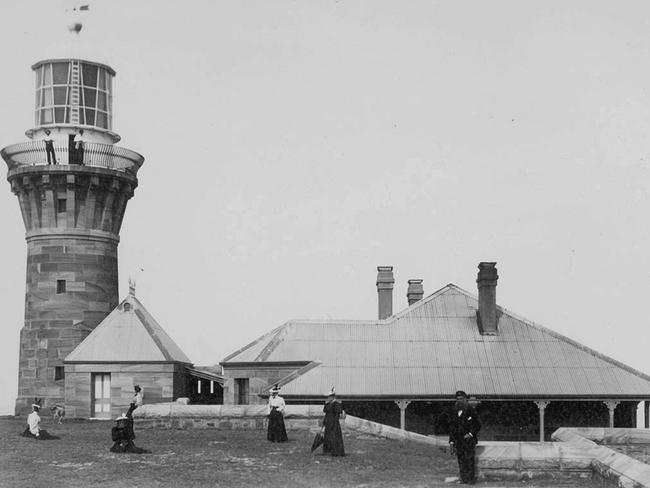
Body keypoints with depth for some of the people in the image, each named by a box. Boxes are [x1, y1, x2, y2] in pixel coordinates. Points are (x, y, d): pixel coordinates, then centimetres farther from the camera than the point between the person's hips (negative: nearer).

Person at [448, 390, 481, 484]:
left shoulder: (471, 411, -4)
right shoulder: (454, 412, 11)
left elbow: (478, 425, -1)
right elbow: (451, 427, 16)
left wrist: (471, 433, -15)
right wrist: (451, 441, 13)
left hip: (469, 440, -5)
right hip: (458, 441, 5)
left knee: (469, 460, -7)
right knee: (461, 460, 5)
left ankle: (471, 479, -3)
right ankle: (463, 479, 10)